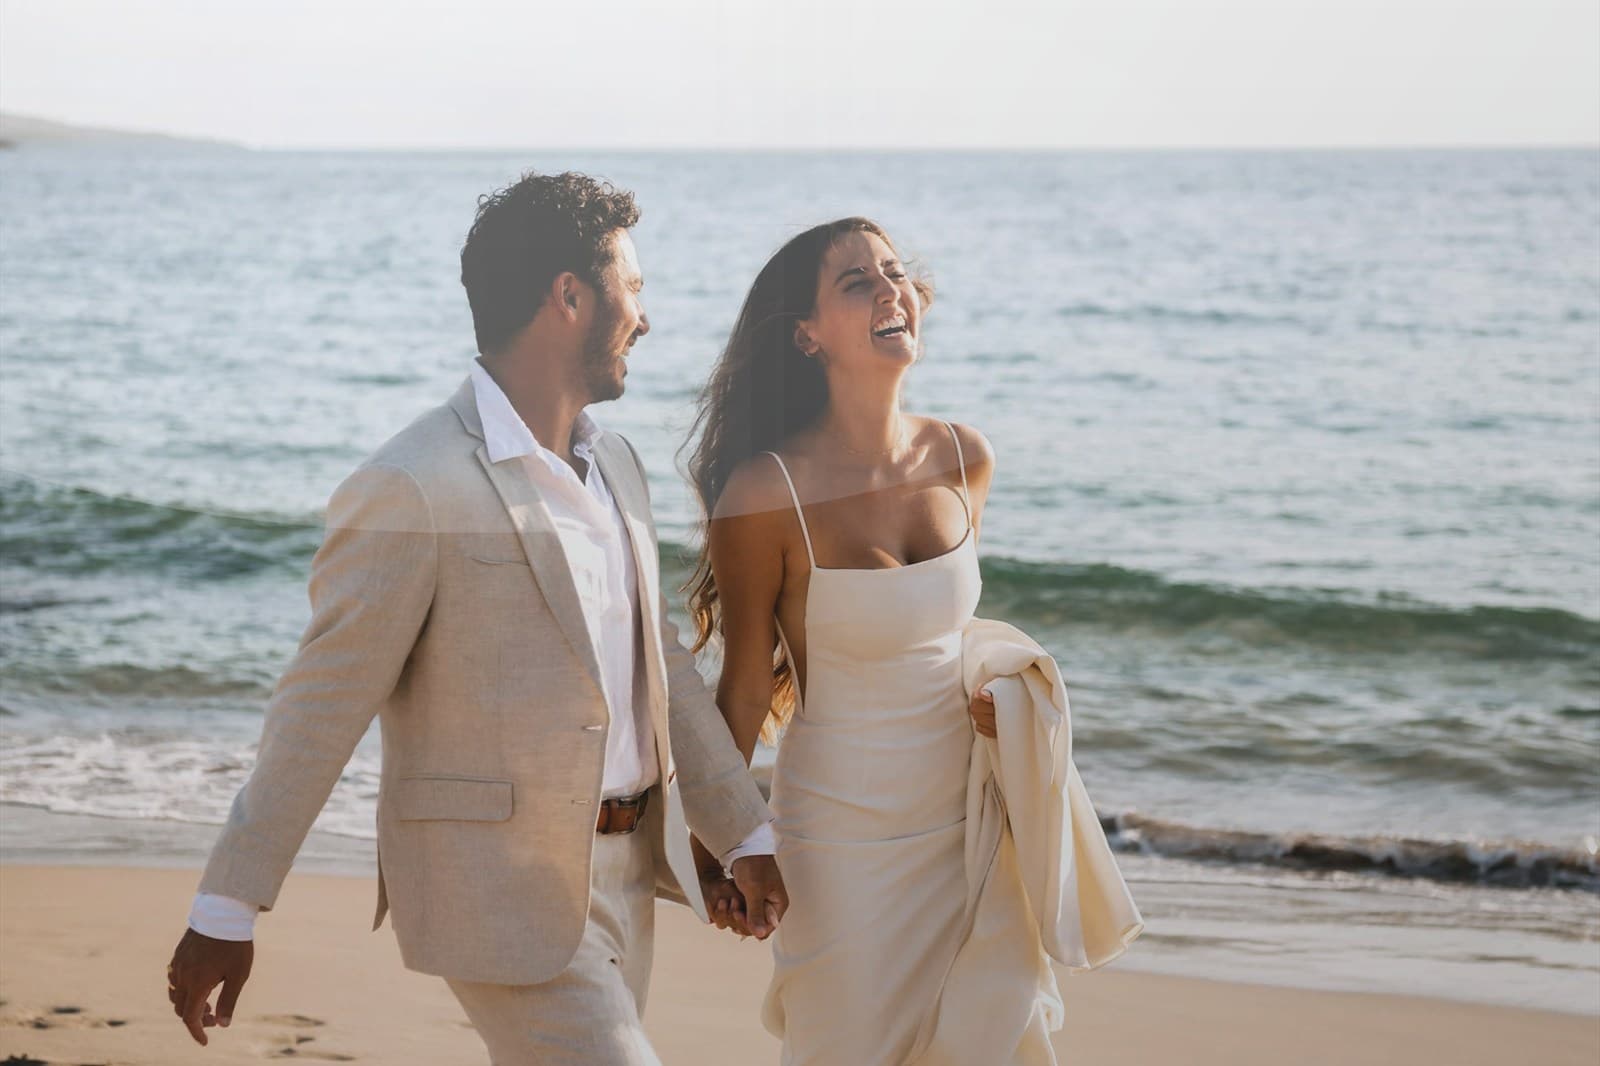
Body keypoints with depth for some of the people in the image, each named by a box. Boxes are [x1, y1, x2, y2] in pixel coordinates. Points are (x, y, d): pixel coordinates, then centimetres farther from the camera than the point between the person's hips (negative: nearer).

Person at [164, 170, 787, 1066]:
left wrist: (746, 832, 15)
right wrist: (228, 911, -12)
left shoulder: (615, 465, 10)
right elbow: (321, 710, -15)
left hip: (622, 872, 8)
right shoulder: (412, 490, -17)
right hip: (499, 889, -8)